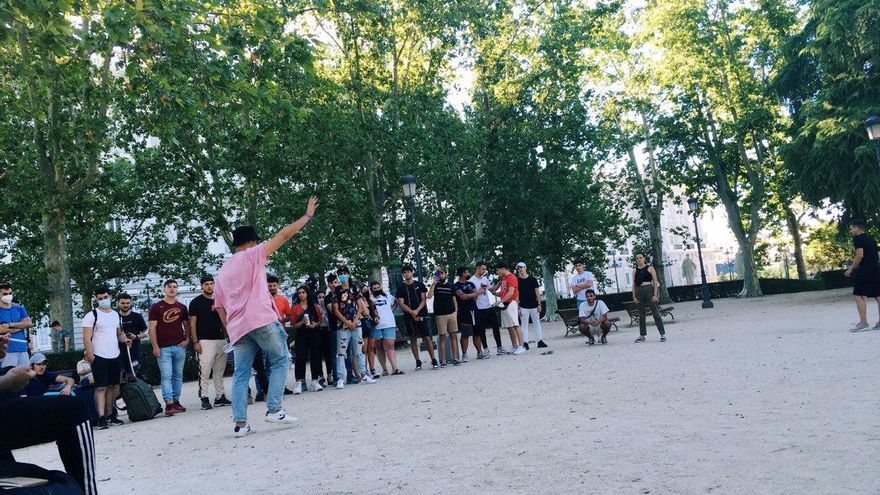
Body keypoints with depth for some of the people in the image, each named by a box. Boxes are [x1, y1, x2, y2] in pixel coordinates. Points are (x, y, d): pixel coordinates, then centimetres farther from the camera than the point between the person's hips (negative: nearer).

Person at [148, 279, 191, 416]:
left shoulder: (182, 307, 13)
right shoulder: (156, 307, 3)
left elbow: (187, 325, 18)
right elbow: (152, 328, 0)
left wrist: (187, 340, 1)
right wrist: (155, 346, -8)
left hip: (180, 347, 4)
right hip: (163, 348, -4)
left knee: (178, 376, 8)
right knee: (166, 376, -7)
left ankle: (176, 402, 15)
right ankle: (168, 404, -9)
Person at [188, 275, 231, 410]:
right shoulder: (196, 302, 0)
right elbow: (192, 323, -3)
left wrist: (227, 337, 11)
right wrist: (195, 341, -11)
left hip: (221, 340, 5)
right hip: (204, 341, -5)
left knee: (219, 372, 9)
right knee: (204, 372, -9)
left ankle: (220, 397, 14)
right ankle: (204, 398, -4)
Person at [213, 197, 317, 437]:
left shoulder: (223, 271, 23)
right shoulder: (253, 255, 5)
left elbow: (219, 307, 21)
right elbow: (285, 234, 2)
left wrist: (231, 330, 23)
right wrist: (308, 215, 10)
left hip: (237, 327, 6)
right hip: (261, 320, -6)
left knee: (241, 373, 6)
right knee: (280, 361, 6)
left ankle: (240, 422, 0)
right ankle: (274, 409, -4)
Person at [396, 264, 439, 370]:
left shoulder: (420, 285, 8)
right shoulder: (401, 288, 7)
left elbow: (423, 300, 3)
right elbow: (401, 304, -1)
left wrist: (417, 310, -14)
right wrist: (412, 312, -14)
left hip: (421, 315, -1)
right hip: (408, 317, 1)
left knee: (427, 338, -6)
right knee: (413, 339, 3)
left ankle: (434, 360, -3)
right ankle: (418, 362, 10)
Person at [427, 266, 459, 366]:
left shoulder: (450, 285, 11)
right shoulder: (435, 285, 4)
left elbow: (454, 300, 15)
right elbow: (429, 296, -13)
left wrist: (456, 311, 7)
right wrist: (434, 283, -14)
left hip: (451, 314, 3)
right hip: (440, 315, -2)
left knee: (453, 336, 3)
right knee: (442, 337, -1)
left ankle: (455, 358, 8)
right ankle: (443, 360, 2)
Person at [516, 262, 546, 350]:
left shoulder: (533, 279, 5)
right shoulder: (517, 281, 4)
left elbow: (537, 292, 5)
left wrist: (539, 304, -3)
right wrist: (518, 308, -3)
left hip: (534, 306, 1)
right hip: (523, 307, -1)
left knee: (537, 323, 6)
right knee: (524, 325, -1)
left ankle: (540, 341, 12)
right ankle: (525, 343, 0)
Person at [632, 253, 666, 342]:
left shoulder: (650, 268, 2)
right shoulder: (635, 271, 11)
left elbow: (655, 282, -1)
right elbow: (634, 284, 10)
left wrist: (655, 295, -10)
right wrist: (634, 296, 1)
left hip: (649, 290, -3)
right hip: (639, 291, 4)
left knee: (655, 312, -4)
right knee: (641, 314, 8)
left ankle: (663, 334, -1)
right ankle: (642, 335, 14)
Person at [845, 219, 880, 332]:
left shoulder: (858, 238, -7)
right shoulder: (871, 238, 19)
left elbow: (860, 255, -16)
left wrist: (851, 269, -9)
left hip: (865, 270, -9)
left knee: (859, 295, -6)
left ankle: (863, 323, -11)